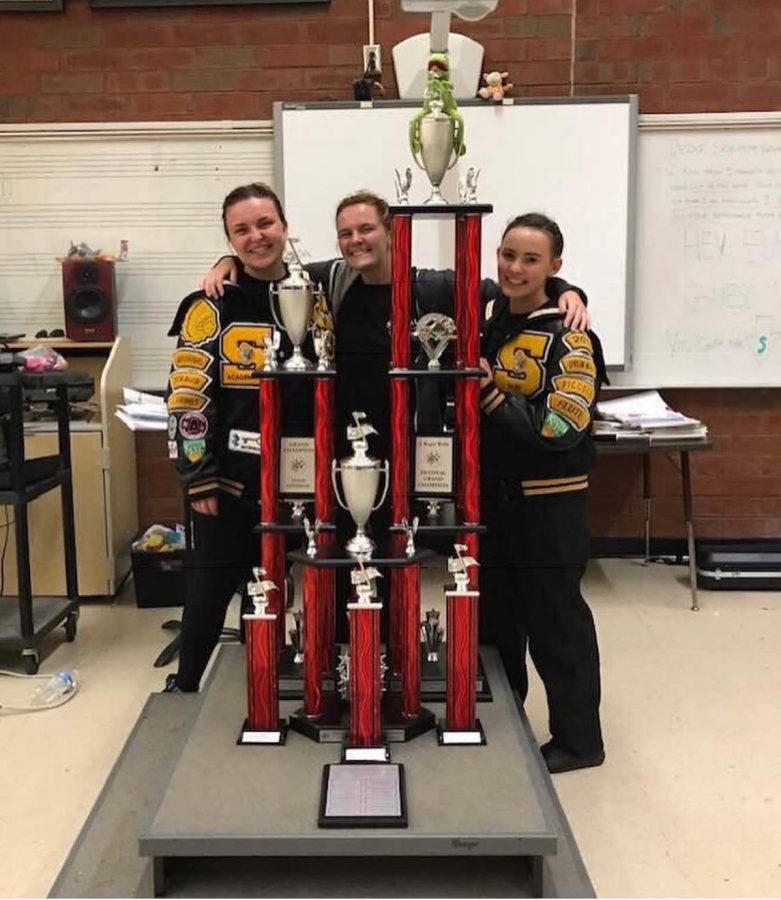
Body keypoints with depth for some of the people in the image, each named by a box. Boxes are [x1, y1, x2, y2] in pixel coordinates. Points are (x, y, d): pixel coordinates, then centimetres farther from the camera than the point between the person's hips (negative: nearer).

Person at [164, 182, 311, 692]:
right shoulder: (211, 307, -7)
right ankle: (185, 688, 28)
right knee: (210, 592, 7)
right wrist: (198, 477, -10)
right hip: (229, 480, -3)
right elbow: (187, 397, -9)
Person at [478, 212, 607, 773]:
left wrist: (491, 394, -22)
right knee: (494, 612, 18)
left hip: (548, 502, -6)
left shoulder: (567, 337, -13)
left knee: (554, 618, 4)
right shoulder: (485, 320, 6)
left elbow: (561, 429, -22)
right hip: (489, 493, 7)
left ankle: (579, 740, 23)